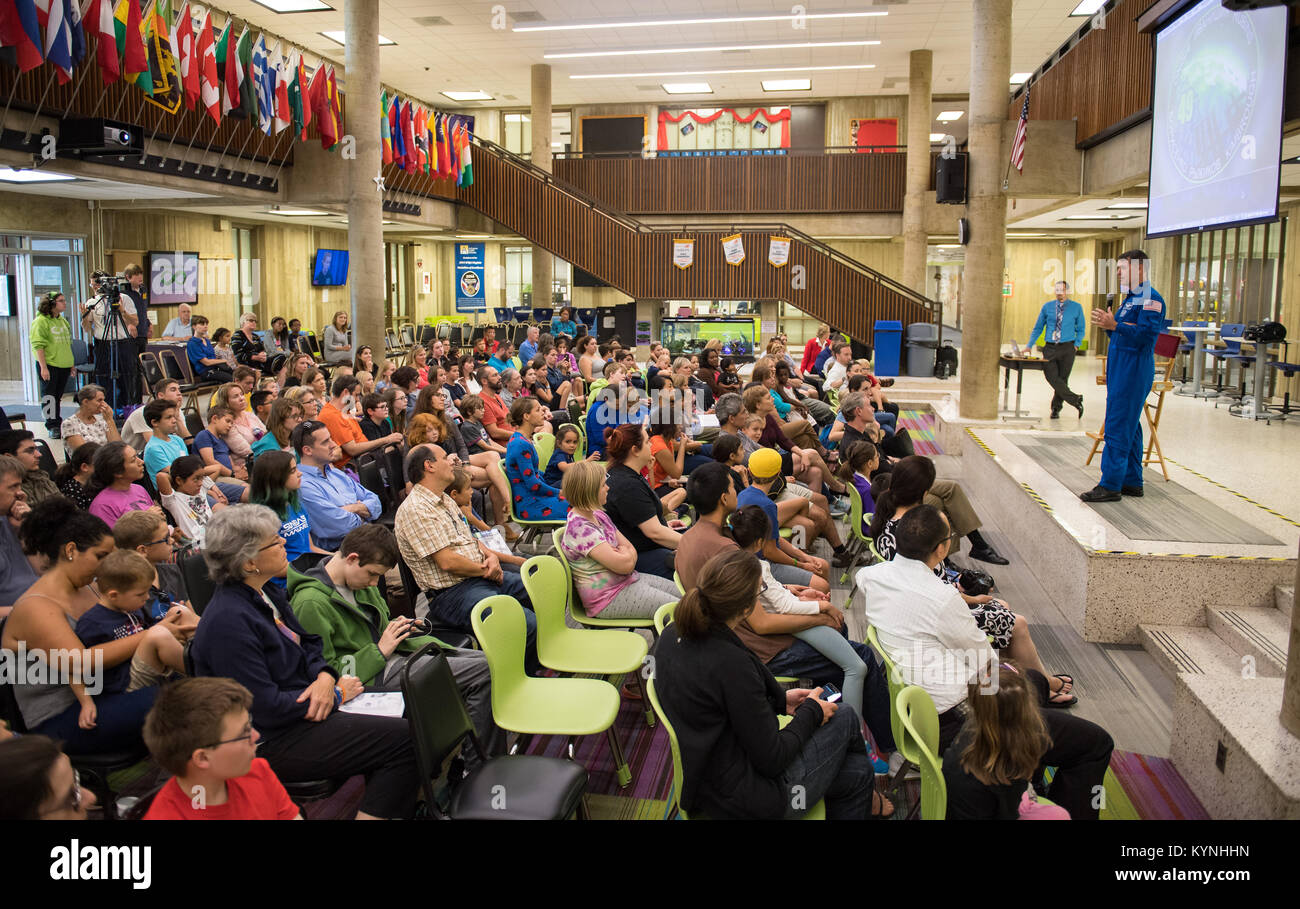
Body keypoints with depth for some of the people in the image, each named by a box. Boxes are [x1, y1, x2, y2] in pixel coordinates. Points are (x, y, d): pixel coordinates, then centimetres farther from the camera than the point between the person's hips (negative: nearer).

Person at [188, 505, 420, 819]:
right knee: (404, 739, -15)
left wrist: (325, 677, -6)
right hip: (272, 743, -10)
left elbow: (307, 644, 17)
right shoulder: (229, 622, -23)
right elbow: (266, 708, -24)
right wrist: (338, 693, -13)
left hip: (305, 708, 10)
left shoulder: (268, 593, 7)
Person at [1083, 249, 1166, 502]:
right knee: (1129, 426, 14)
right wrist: (1109, 325, 2)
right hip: (1120, 369, 11)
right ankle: (1132, 481, 21)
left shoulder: (1151, 299, -13)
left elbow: (1146, 333, -24)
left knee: (1118, 427, -10)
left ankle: (1111, 485, -8)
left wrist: (1114, 325, -26)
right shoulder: (1130, 298, 18)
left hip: (1134, 371, -10)